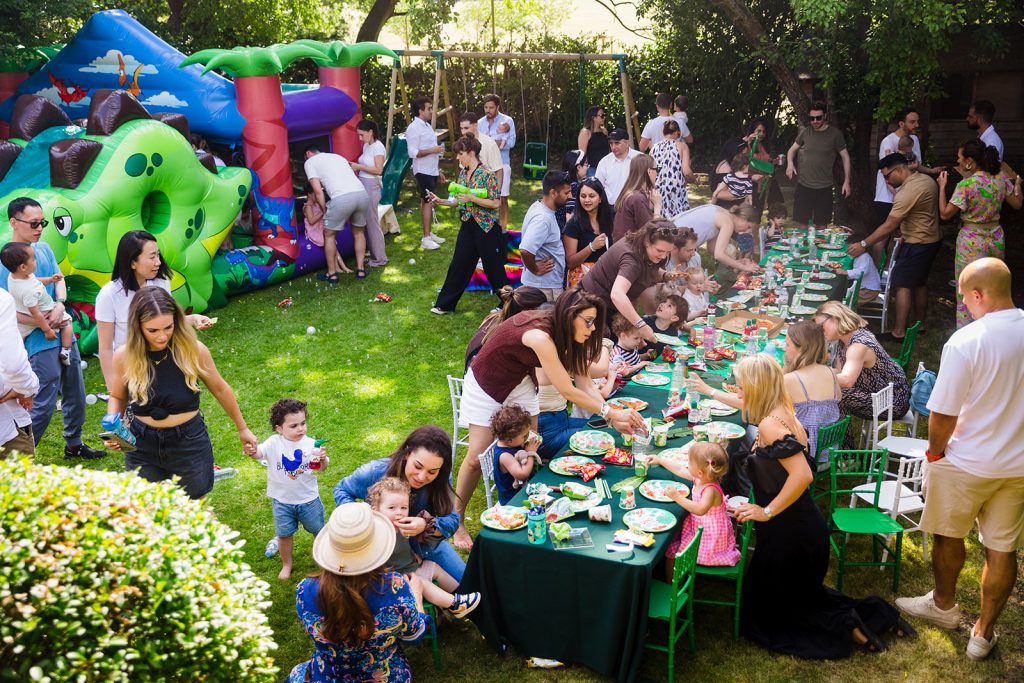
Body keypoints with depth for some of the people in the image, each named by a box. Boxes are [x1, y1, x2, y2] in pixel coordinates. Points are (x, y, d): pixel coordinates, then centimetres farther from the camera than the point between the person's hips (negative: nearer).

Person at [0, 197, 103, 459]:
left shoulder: (44, 248, 5)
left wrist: (60, 305, -12)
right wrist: (41, 323, -20)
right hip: (40, 342, -7)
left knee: (75, 395, 17)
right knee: (44, 404, -3)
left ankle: (74, 445, 34)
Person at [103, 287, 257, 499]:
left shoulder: (193, 350, -14)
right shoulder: (124, 357, -11)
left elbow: (220, 388, 2)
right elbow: (117, 398, 8)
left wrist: (242, 428, 11)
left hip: (189, 444, -1)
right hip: (141, 447, 1)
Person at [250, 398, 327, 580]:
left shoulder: (310, 444, -11)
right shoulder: (274, 443, -16)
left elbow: (321, 468, -3)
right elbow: (258, 453, -31)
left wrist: (323, 459, -26)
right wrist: (251, 450, -54)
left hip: (309, 498, 1)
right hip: (282, 500, -1)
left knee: (318, 530, 17)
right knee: (284, 534, 14)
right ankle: (286, 564, 38)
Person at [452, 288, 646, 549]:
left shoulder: (560, 331, -15)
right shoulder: (540, 336, -39)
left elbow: (583, 378, -15)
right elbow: (567, 391, -35)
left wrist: (613, 418, -24)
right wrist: (610, 412, -32)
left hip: (518, 381, 8)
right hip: (485, 384, -7)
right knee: (478, 457, -5)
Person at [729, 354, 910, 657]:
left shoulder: (770, 423, -23)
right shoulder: (784, 415, 4)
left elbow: (802, 475, -33)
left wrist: (767, 512, -24)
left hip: (790, 532, -9)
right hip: (804, 526, 9)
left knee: (764, 609, 10)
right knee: (800, 594, 28)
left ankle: (845, 627, -1)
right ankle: (871, 613, 17)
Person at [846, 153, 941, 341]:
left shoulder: (908, 192, -25)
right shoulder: (927, 180, 5)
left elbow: (889, 226, -25)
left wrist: (863, 244, -21)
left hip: (917, 244, -10)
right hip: (933, 239, 10)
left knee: (902, 285, -6)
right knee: (919, 283, 19)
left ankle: (898, 332, -6)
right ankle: (919, 324, 29)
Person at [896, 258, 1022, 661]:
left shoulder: (965, 342, -24)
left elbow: (943, 414, -20)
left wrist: (935, 451, -2)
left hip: (967, 463, -5)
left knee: (949, 536, 19)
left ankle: (944, 606, 40)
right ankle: (984, 632, 27)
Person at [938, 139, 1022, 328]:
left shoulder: (966, 185, -21)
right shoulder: (1001, 179, -2)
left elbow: (945, 214, -16)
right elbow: (1017, 203, 11)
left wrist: (942, 186, -6)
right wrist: (1017, 183, 30)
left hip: (972, 243, -6)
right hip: (996, 240, 6)